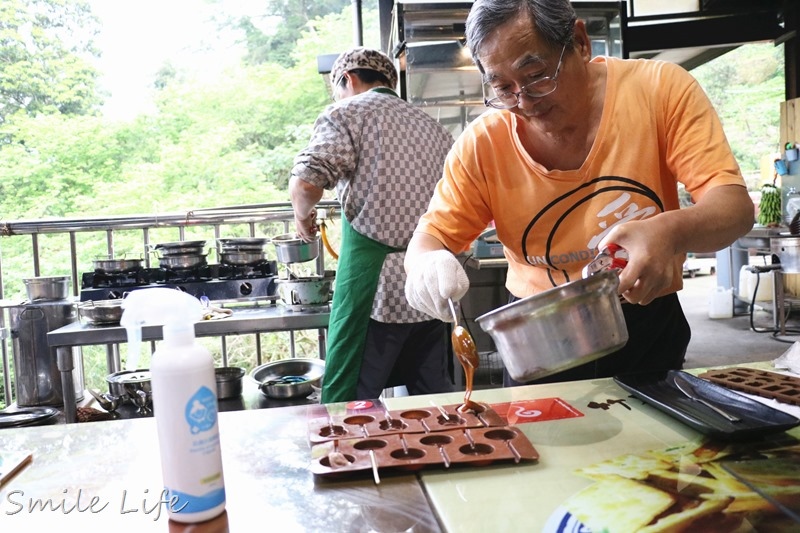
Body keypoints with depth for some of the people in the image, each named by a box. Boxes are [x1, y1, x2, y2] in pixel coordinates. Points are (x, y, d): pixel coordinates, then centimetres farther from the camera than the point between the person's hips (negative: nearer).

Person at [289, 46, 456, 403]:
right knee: (433, 398, 16)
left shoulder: (346, 113, 0)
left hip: (374, 284, -6)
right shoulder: (434, 128, 19)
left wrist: (303, 215, 5)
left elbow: (307, 182, -15)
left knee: (348, 403, 2)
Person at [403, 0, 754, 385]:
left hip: (650, 331, 1)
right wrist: (427, 264, -34)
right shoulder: (482, 145, -14)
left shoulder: (661, 89, -15)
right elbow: (431, 238, -9)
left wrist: (672, 232, -41)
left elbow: (734, 204, -18)